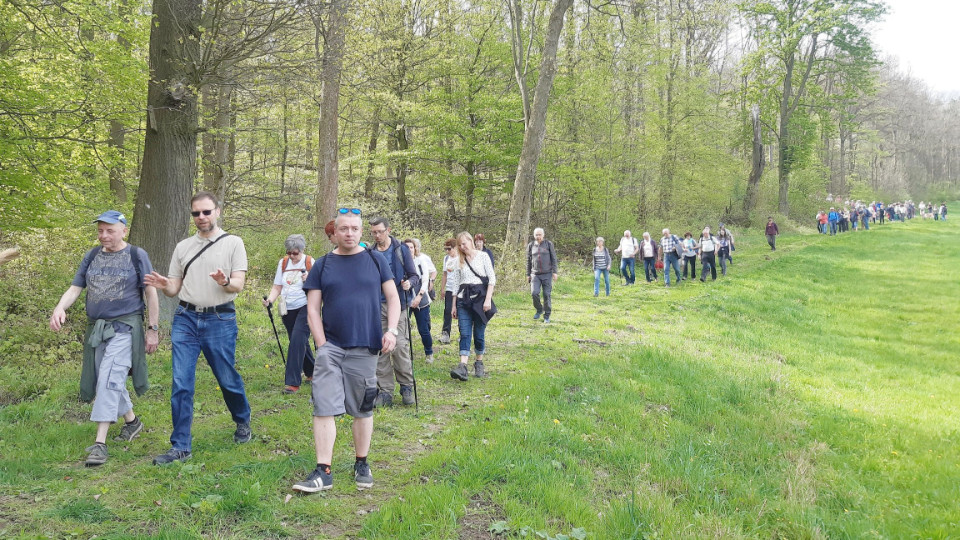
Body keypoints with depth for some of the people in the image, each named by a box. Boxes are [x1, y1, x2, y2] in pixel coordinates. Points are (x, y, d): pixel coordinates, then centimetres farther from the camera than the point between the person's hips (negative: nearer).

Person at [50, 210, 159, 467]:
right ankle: (132, 421, 35)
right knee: (109, 381, 13)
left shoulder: (137, 256, -3)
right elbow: (75, 288, 8)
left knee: (110, 380, -16)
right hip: (96, 328, 6)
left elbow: (150, 292, -2)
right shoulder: (92, 257, 10)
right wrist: (60, 308, -14)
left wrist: (153, 329, -4)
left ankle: (100, 443, -17)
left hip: (125, 327, -6)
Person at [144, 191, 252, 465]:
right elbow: (175, 288, 13)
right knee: (180, 383, -3)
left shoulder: (233, 243, 2)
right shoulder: (183, 247, 12)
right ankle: (180, 446, 5)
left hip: (220, 320, -3)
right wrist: (163, 286, -11)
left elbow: (239, 285, -6)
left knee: (228, 379, 7)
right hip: (186, 319, 3)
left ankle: (243, 422, 35)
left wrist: (225, 282, -28)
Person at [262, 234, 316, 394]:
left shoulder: (310, 263, -4)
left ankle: (292, 382, -15)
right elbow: (277, 287, 8)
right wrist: (269, 300, -10)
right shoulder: (283, 263, 7)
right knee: (301, 342, 13)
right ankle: (311, 372, 34)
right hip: (288, 309, 5)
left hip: (305, 307, -5)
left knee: (297, 340, -16)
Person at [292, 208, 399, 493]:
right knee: (324, 408, -6)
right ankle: (323, 471, -1)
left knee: (363, 410, 10)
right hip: (331, 348, 0)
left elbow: (393, 298, 7)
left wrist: (392, 331, -8)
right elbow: (313, 308, 3)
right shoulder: (322, 265, 5)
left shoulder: (376, 259, 6)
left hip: (365, 349, 0)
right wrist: (322, 344, -7)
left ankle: (361, 465, 24)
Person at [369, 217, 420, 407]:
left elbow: (414, 275, 3)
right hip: (376, 306, 3)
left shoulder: (401, 250, 2)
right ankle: (385, 391, 9)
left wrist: (409, 283, -18)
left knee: (400, 347, -9)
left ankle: (406, 387, 6)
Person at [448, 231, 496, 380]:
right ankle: (462, 367, -20)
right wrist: (454, 305, 10)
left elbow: (492, 279, -1)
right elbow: (456, 284, 14)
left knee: (479, 333, 3)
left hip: (480, 296, -2)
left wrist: (488, 299, -10)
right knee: (464, 333, -9)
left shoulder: (483, 256, 2)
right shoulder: (459, 261, 11)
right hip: (463, 299, 2)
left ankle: (479, 363, 20)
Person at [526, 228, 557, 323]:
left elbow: (554, 259, 2)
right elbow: (528, 261, 14)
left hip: (547, 274, -1)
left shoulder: (549, 244, 2)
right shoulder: (531, 245, 8)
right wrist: (528, 274, 12)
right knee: (534, 293, -14)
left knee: (546, 295, -2)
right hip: (535, 274, 1)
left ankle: (547, 316, 10)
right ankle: (539, 310, 11)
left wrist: (555, 272, -6)